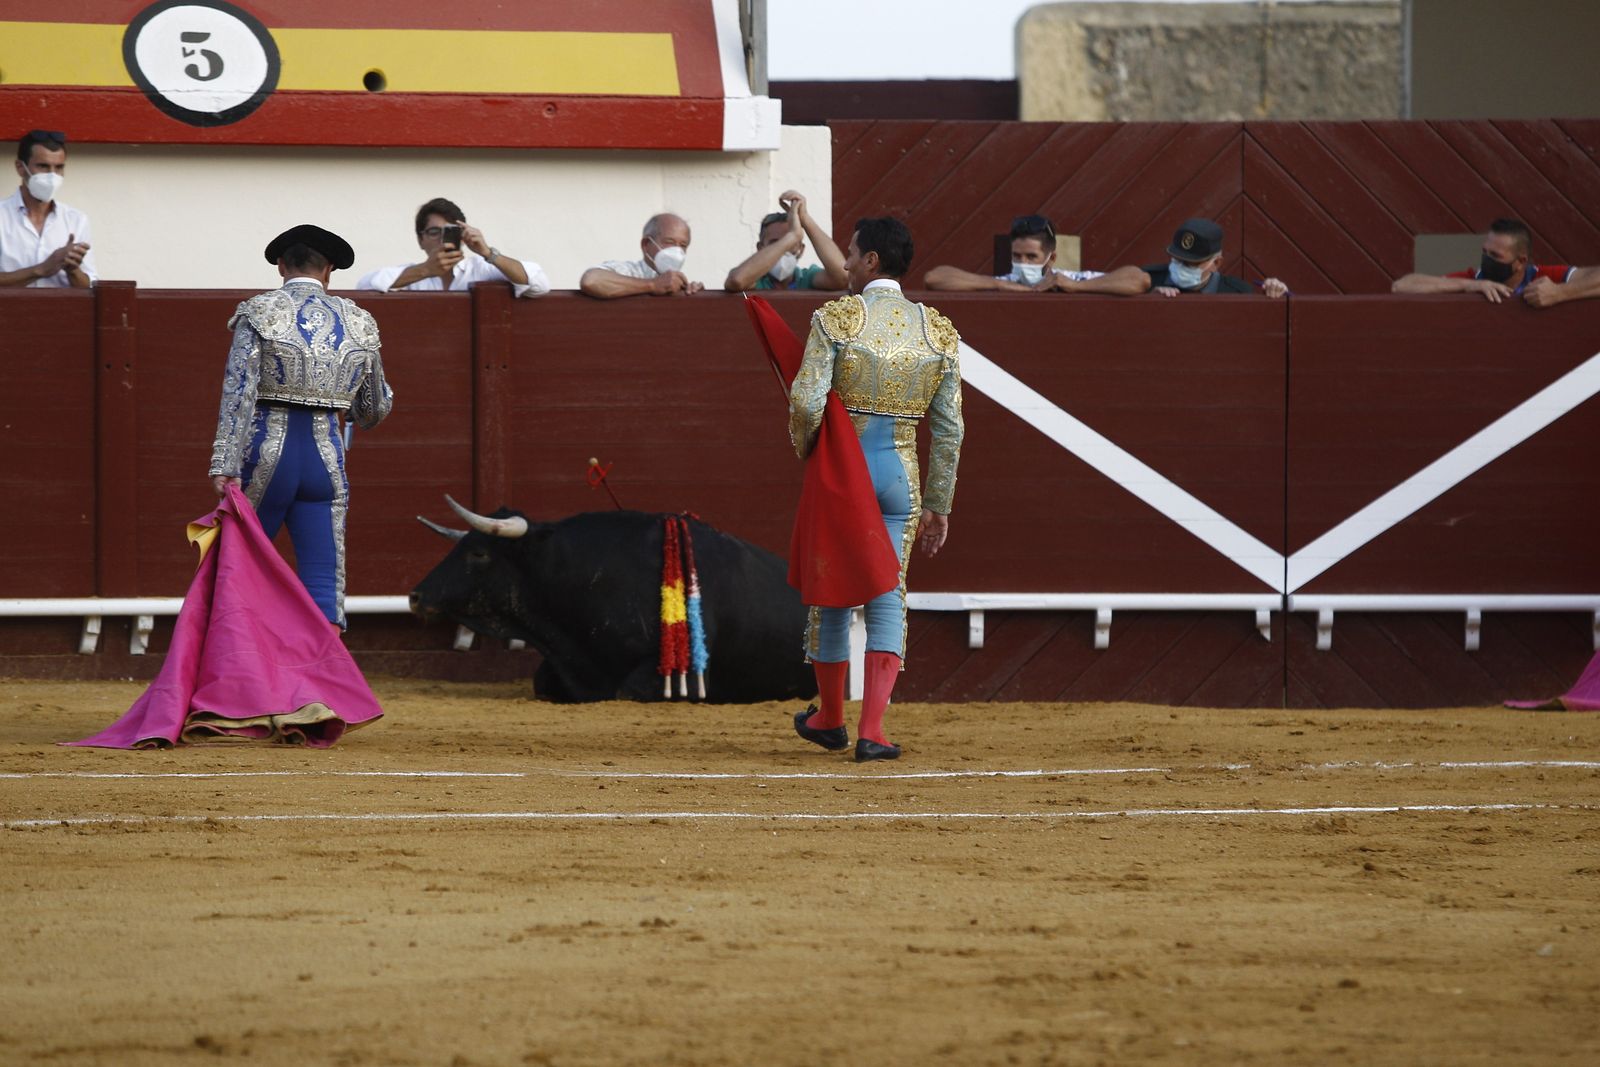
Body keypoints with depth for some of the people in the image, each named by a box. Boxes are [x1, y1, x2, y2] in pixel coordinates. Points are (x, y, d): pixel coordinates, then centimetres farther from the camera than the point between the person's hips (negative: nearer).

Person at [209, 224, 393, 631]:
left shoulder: (258, 313, -1)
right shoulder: (358, 323, 8)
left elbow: (238, 393, -10)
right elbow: (376, 407, 17)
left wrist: (225, 467, -14)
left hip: (266, 454, -2)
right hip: (326, 457, 2)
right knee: (325, 586, 0)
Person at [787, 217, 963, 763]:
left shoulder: (835, 318, -9)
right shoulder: (939, 331, 3)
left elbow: (807, 402, -17)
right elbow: (948, 428, 5)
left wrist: (804, 449, 4)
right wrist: (938, 506, 12)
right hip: (901, 473, 2)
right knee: (887, 596, 4)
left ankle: (830, 718, 28)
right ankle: (872, 728, -8)